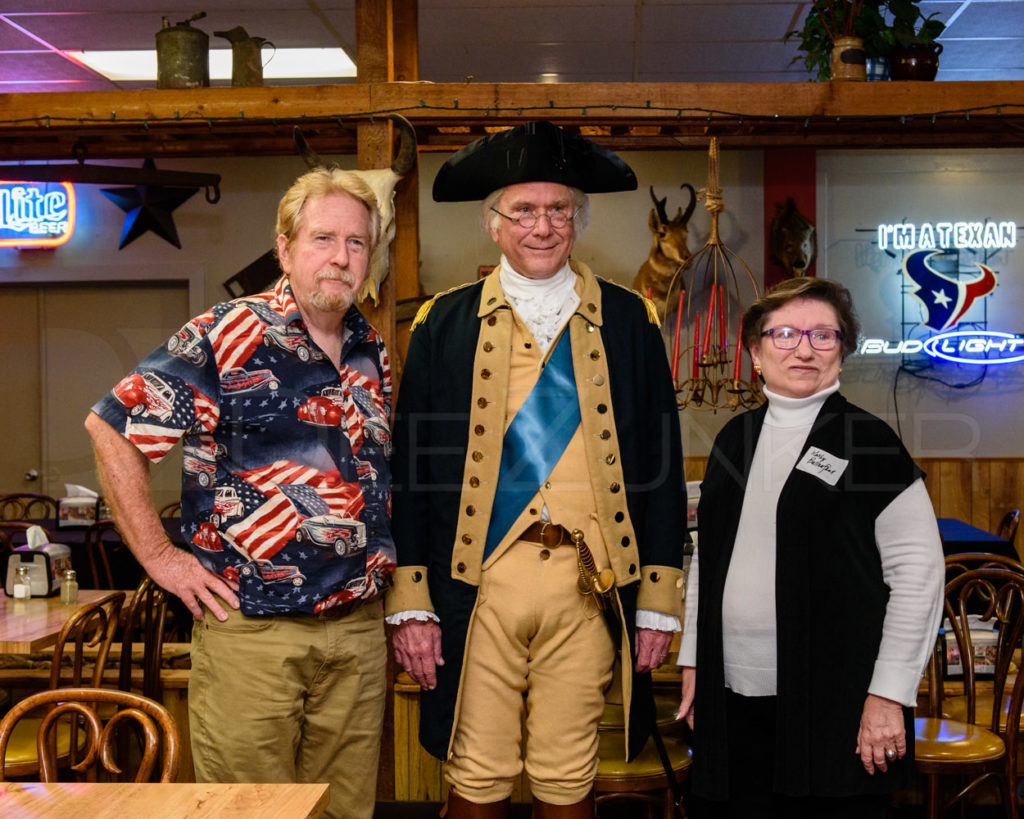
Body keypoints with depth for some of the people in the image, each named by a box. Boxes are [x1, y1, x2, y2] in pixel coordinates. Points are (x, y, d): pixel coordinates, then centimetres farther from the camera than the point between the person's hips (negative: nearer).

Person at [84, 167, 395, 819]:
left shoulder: (372, 349, 11)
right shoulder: (225, 338, -8)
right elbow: (112, 427, -8)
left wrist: (407, 605, 16)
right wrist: (159, 556, -9)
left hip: (359, 625, 6)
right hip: (249, 626, -5)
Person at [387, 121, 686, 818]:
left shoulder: (629, 321, 7)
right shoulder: (443, 325, 6)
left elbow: (662, 466, 6)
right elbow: (409, 469, 4)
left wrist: (659, 602, 2)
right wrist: (410, 603, -1)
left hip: (589, 586, 1)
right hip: (476, 583, 0)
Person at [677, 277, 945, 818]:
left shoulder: (868, 440, -4)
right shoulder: (734, 439, 11)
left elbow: (918, 571, -7)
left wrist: (889, 694, -11)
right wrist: (693, 661, 12)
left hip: (834, 704, -4)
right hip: (733, 700, 4)